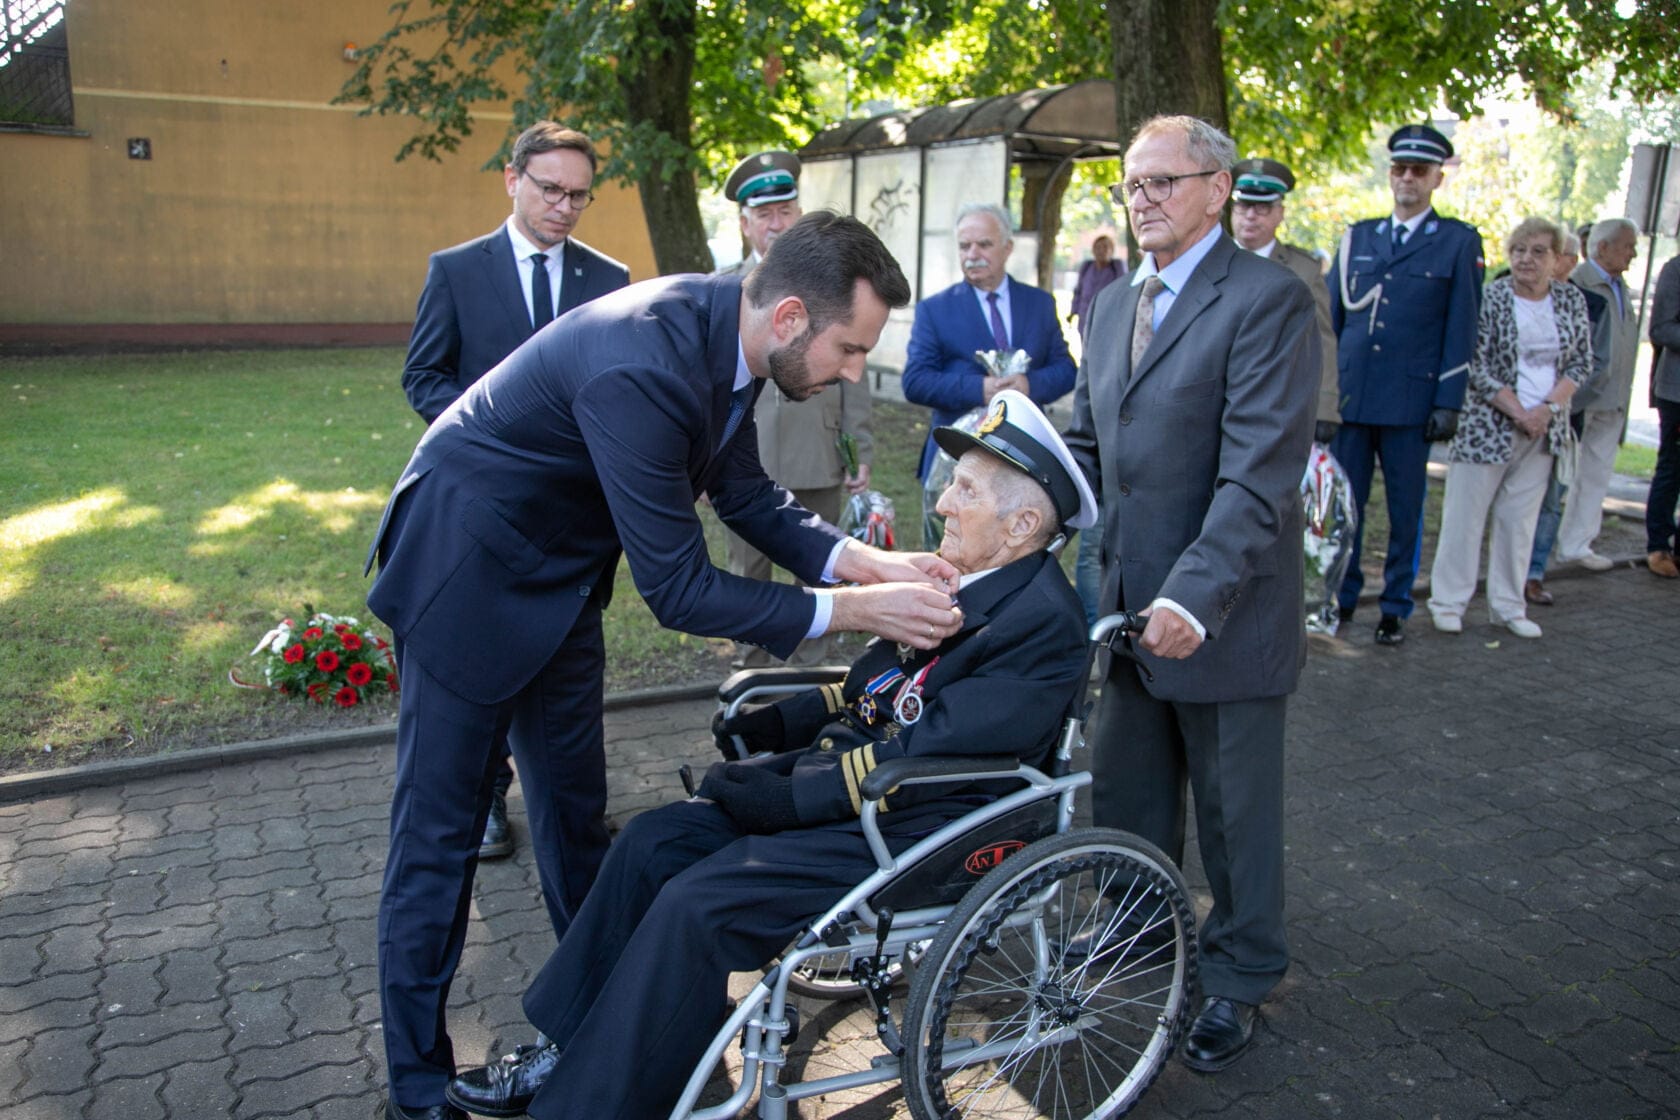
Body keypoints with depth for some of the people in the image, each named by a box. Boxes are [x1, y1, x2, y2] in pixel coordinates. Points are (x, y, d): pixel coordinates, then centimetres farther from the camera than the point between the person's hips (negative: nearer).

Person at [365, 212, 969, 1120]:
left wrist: (863, 561, -12)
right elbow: (678, 591, -31)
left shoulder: (723, 331, -10)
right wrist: (852, 610, -28)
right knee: (440, 833, 2)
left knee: (576, 806, 17)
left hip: (560, 575, 8)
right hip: (466, 570, -8)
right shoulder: (641, 367, -36)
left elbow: (744, 494, 2)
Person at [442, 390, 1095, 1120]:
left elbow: (928, 752, -23)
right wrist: (776, 723, 7)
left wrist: (788, 794, -21)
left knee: (696, 904, -19)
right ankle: (565, 1052, 13)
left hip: (913, 831, -9)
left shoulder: (1041, 622, -18)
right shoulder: (961, 580, 9)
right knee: (653, 842, 0)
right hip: (846, 770, 9)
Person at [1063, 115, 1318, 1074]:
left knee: (1236, 810, 11)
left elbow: (1261, 472, -22)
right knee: (1125, 797, 20)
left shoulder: (1269, 300, -14)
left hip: (1224, 616, -7)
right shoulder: (1116, 305, 11)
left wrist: (1196, 596, -29)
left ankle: (1241, 978, 32)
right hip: (1132, 602, 7)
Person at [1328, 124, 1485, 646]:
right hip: (1349, 396, 3)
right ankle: (1342, 597, 20)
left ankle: (1395, 607, 17)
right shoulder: (1356, 237, 11)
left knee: (1405, 509, 6)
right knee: (1344, 503, 7)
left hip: (1411, 401, -2)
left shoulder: (1459, 242, 3)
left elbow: (1461, 329, -1)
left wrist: (1448, 402, -7)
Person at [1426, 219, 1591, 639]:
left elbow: (1583, 361, 8)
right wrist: (1519, 413, -13)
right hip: (1490, 425, -4)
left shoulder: (1572, 300, 7)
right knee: (1466, 514, -1)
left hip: (1543, 429, 4)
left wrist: (1549, 407, -7)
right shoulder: (1490, 299, -7)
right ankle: (1448, 601, 7)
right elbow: (1478, 367, -10)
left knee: (1520, 519, 9)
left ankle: (1508, 606, 16)